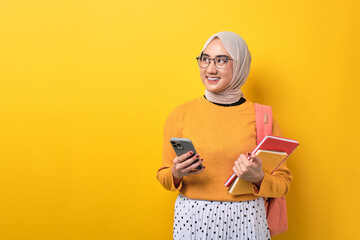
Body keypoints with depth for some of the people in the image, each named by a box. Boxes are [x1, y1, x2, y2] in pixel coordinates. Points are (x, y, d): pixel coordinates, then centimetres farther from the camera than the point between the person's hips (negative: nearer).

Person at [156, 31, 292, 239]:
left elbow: (283, 184, 2)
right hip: (192, 221, 1)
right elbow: (164, 176, 7)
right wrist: (176, 175, -14)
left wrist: (258, 178, -16)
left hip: (245, 222, 0)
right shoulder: (180, 115, -1)